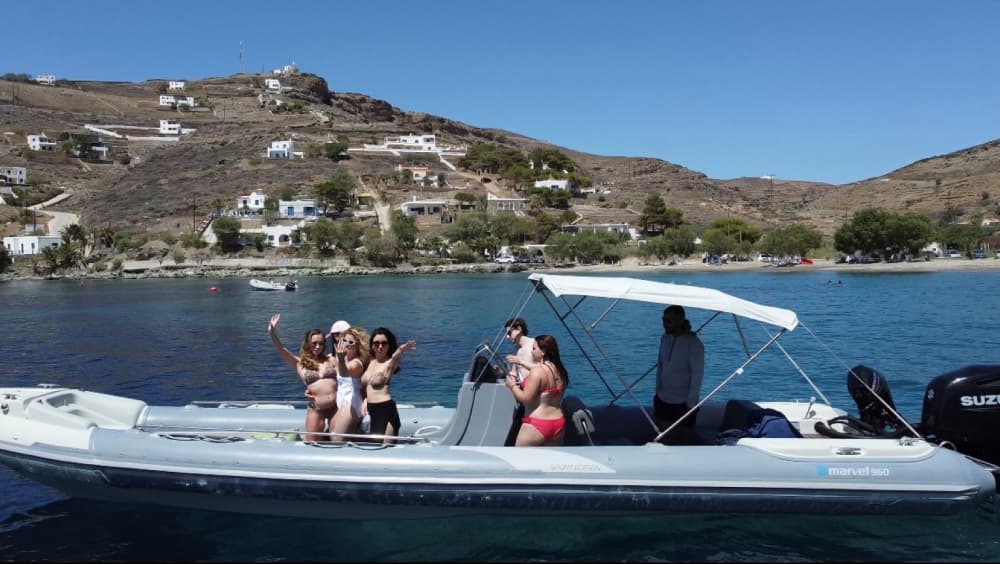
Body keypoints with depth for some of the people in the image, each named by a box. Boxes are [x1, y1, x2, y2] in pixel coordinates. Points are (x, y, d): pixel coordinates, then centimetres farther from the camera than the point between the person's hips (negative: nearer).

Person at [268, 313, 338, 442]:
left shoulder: (331, 360, 9)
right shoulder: (300, 363, 5)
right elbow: (281, 350, -5)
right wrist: (272, 333, -20)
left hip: (335, 406, 1)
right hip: (315, 409, -1)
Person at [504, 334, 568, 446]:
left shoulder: (537, 371, -16)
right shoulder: (560, 371, 8)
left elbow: (525, 399, -16)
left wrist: (512, 385, 0)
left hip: (537, 424, -7)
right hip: (558, 423, 7)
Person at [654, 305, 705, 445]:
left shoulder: (693, 343, -15)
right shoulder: (665, 338, 3)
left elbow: (697, 376, -15)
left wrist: (690, 404, -15)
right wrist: (657, 393, 9)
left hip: (684, 403, -5)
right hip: (663, 401, 6)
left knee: (685, 440, 6)